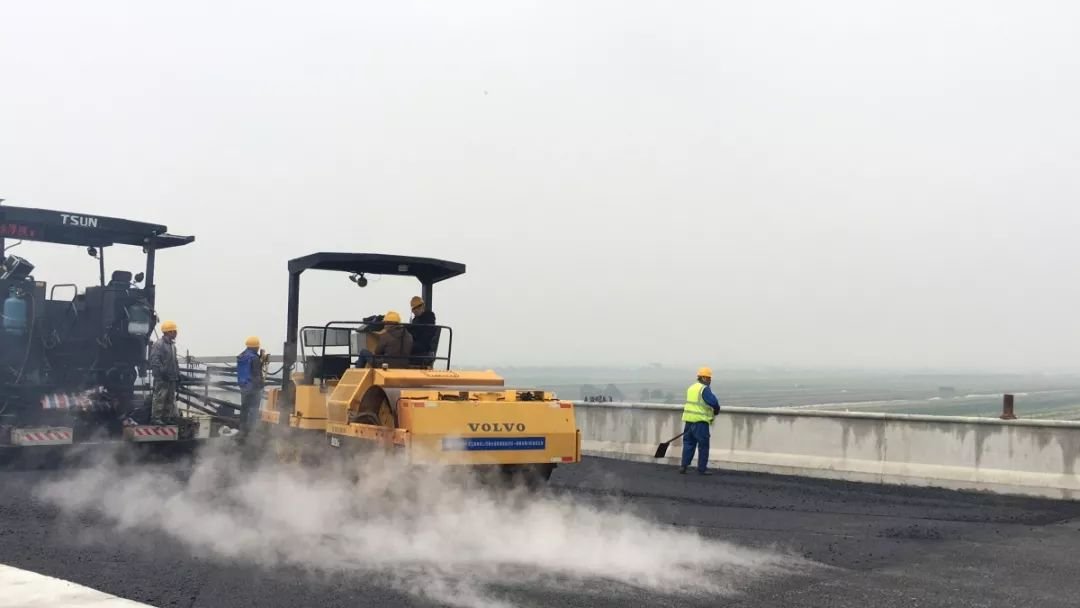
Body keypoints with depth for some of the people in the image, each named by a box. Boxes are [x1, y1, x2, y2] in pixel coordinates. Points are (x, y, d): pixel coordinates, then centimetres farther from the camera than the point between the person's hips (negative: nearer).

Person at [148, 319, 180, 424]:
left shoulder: (172, 345, 18)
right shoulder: (159, 344, -12)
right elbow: (154, 360, -19)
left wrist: (177, 375, 20)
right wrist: (163, 372, -22)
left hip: (171, 378, 9)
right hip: (161, 378, -9)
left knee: (170, 398, 12)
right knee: (159, 398, -7)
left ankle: (167, 416, 19)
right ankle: (155, 418, -4)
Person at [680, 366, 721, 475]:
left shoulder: (691, 388, 16)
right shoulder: (704, 389, -11)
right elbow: (713, 402, -22)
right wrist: (716, 411, 0)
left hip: (689, 419, 7)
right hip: (700, 421, -7)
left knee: (688, 443, 13)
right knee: (703, 446, 2)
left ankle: (684, 466, 10)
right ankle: (701, 469, 3)